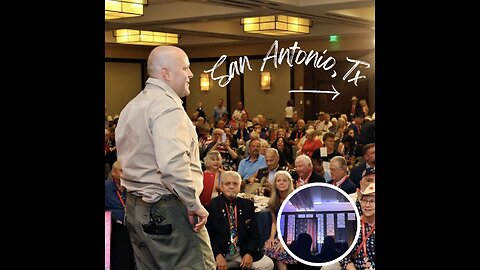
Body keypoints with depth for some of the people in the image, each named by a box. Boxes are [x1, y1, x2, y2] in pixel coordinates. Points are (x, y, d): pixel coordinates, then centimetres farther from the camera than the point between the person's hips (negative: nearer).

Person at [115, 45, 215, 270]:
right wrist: (195, 205, -19)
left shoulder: (132, 106, 15)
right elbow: (173, 166, -29)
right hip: (167, 210, -10)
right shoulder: (167, 106, -16)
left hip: (135, 207, 10)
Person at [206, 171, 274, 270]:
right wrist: (218, 255, -18)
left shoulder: (247, 205, 8)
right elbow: (207, 234, -5)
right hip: (219, 252, -3)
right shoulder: (212, 205, -1)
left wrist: (250, 253, -8)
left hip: (243, 252, 3)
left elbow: (254, 233, 8)